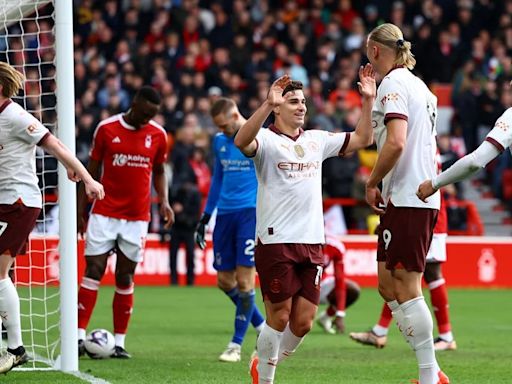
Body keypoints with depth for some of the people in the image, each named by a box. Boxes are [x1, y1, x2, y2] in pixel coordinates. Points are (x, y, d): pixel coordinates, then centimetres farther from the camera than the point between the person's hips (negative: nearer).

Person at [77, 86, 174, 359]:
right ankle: (79, 336, -8)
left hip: (137, 218, 1)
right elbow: (92, 170, 5)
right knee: (93, 271, -8)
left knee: (125, 277, 3)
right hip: (104, 212, -1)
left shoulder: (158, 135, 3)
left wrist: (164, 201, 0)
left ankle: (119, 342, 7)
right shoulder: (106, 128, -1)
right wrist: (80, 210, 4)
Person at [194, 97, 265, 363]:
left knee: (244, 279, -9)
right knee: (225, 281, 5)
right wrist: (205, 217, 22)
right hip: (225, 214, 7)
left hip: (251, 212, -7)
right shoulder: (219, 141, 13)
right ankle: (263, 327, 23)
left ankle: (236, 345, -3)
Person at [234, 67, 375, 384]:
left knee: (304, 323, 5)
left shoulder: (317, 140, 16)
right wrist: (268, 104, -37)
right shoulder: (267, 140, -4)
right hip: (276, 241, -6)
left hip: (312, 243, 6)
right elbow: (242, 142, -27)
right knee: (279, 318, -3)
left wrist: (369, 101, 10)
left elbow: (362, 139, 22)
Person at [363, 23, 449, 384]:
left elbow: (396, 142, -21)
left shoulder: (393, 83, -10)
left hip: (405, 199, -10)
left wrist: (372, 182, -10)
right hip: (424, 197, 10)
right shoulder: (419, 86, 18)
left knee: (406, 288, -7)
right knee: (388, 285, 11)